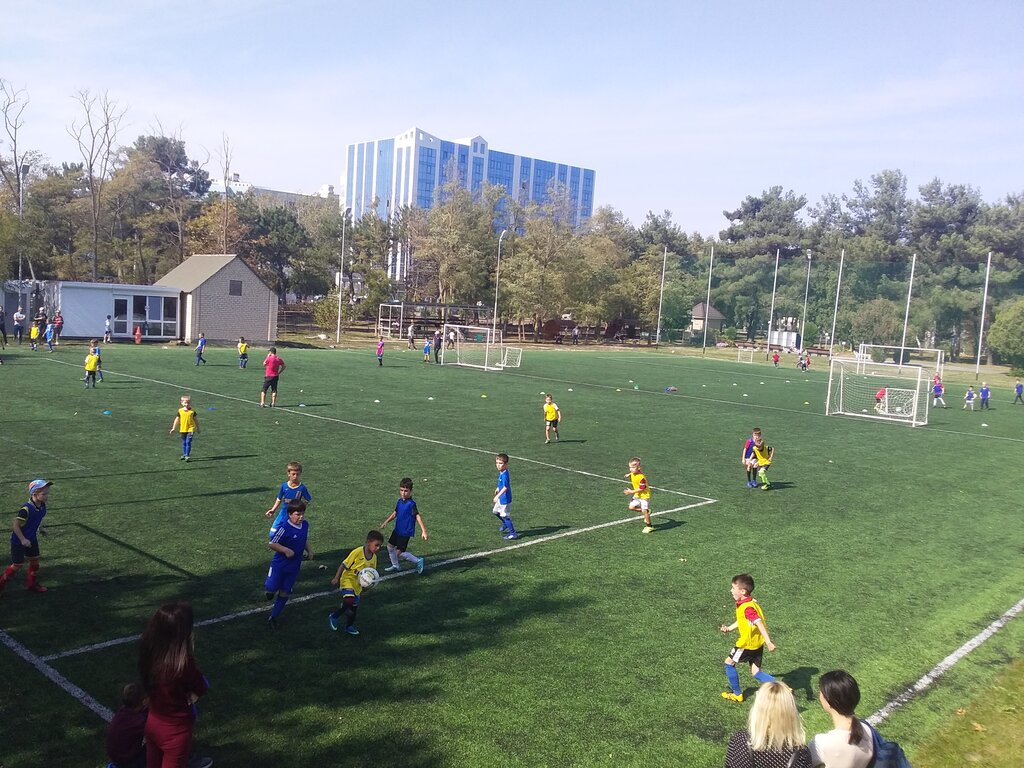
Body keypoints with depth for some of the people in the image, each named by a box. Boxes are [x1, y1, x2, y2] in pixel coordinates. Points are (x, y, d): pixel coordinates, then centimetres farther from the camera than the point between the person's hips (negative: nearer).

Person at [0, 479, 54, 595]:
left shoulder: (42, 506, -7)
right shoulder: (26, 509, -31)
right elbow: (16, 525, -24)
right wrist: (23, 539, -24)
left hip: (32, 539, 7)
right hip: (19, 541, -7)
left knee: (35, 560, 13)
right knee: (17, 565, 3)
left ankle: (32, 584, 29)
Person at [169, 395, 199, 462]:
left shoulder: (192, 411, -3)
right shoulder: (180, 411, 1)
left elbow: (195, 420, 7)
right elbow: (177, 419, 6)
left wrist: (197, 428, 12)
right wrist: (173, 428, 5)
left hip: (190, 429, -3)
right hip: (183, 429, 3)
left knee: (188, 442, -10)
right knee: (184, 443, 13)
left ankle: (187, 455, -7)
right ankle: (184, 454, 25)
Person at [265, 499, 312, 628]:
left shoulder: (305, 525, -2)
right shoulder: (285, 528, -22)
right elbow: (271, 544, -17)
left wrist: (309, 550, 0)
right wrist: (286, 550, -27)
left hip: (294, 567, 5)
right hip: (279, 565, -5)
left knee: (285, 594, 10)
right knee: (271, 589, -6)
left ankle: (273, 618, 27)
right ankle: (271, 590, 33)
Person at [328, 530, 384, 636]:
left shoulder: (374, 557, -1)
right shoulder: (358, 552, -22)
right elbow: (344, 565, -16)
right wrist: (336, 578, -17)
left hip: (358, 584, 7)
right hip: (348, 579, -7)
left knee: (355, 605, 14)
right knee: (349, 600, -27)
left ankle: (349, 626, 34)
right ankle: (334, 616, -5)